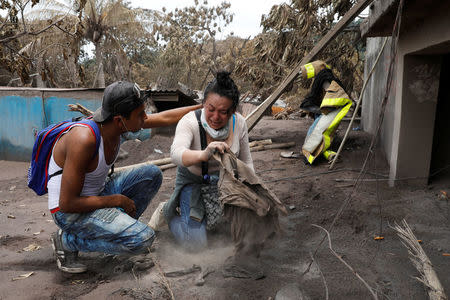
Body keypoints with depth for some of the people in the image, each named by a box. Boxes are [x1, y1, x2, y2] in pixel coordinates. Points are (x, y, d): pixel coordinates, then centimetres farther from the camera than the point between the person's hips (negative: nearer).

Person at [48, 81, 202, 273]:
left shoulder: (116, 122, -9)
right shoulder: (84, 140, -33)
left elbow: (165, 118, 5)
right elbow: (67, 203, -27)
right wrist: (117, 200, -19)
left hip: (97, 193, 8)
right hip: (70, 212, -8)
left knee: (152, 174, 1)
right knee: (143, 239, -22)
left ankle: (117, 227, 7)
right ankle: (67, 240, -5)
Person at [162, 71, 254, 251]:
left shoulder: (239, 123, -14)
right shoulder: (190, 122, -26)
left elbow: (246, 162, -2)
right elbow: (176, 154, -46)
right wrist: (204, 155, -65)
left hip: (224, 178, 4)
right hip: (193, 181, -4)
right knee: (196, 243, -16)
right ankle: (170, 211, 14)